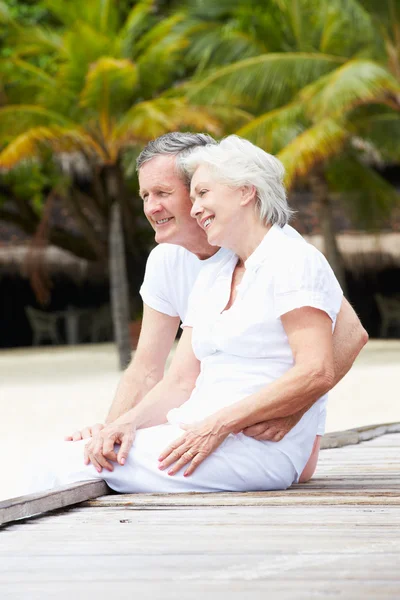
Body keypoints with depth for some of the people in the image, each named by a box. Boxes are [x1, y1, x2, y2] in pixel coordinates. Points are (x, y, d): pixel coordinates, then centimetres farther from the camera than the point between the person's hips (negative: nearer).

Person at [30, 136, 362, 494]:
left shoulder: (294, 262, -3)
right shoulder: (211, 279, 22)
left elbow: (316, 373, -15)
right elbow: (181, 383, 17)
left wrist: (219, 425, -18)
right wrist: (127, 422, -4)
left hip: (258, 447, -8)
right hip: (198, 436, 8)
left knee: (77, 467, -22)